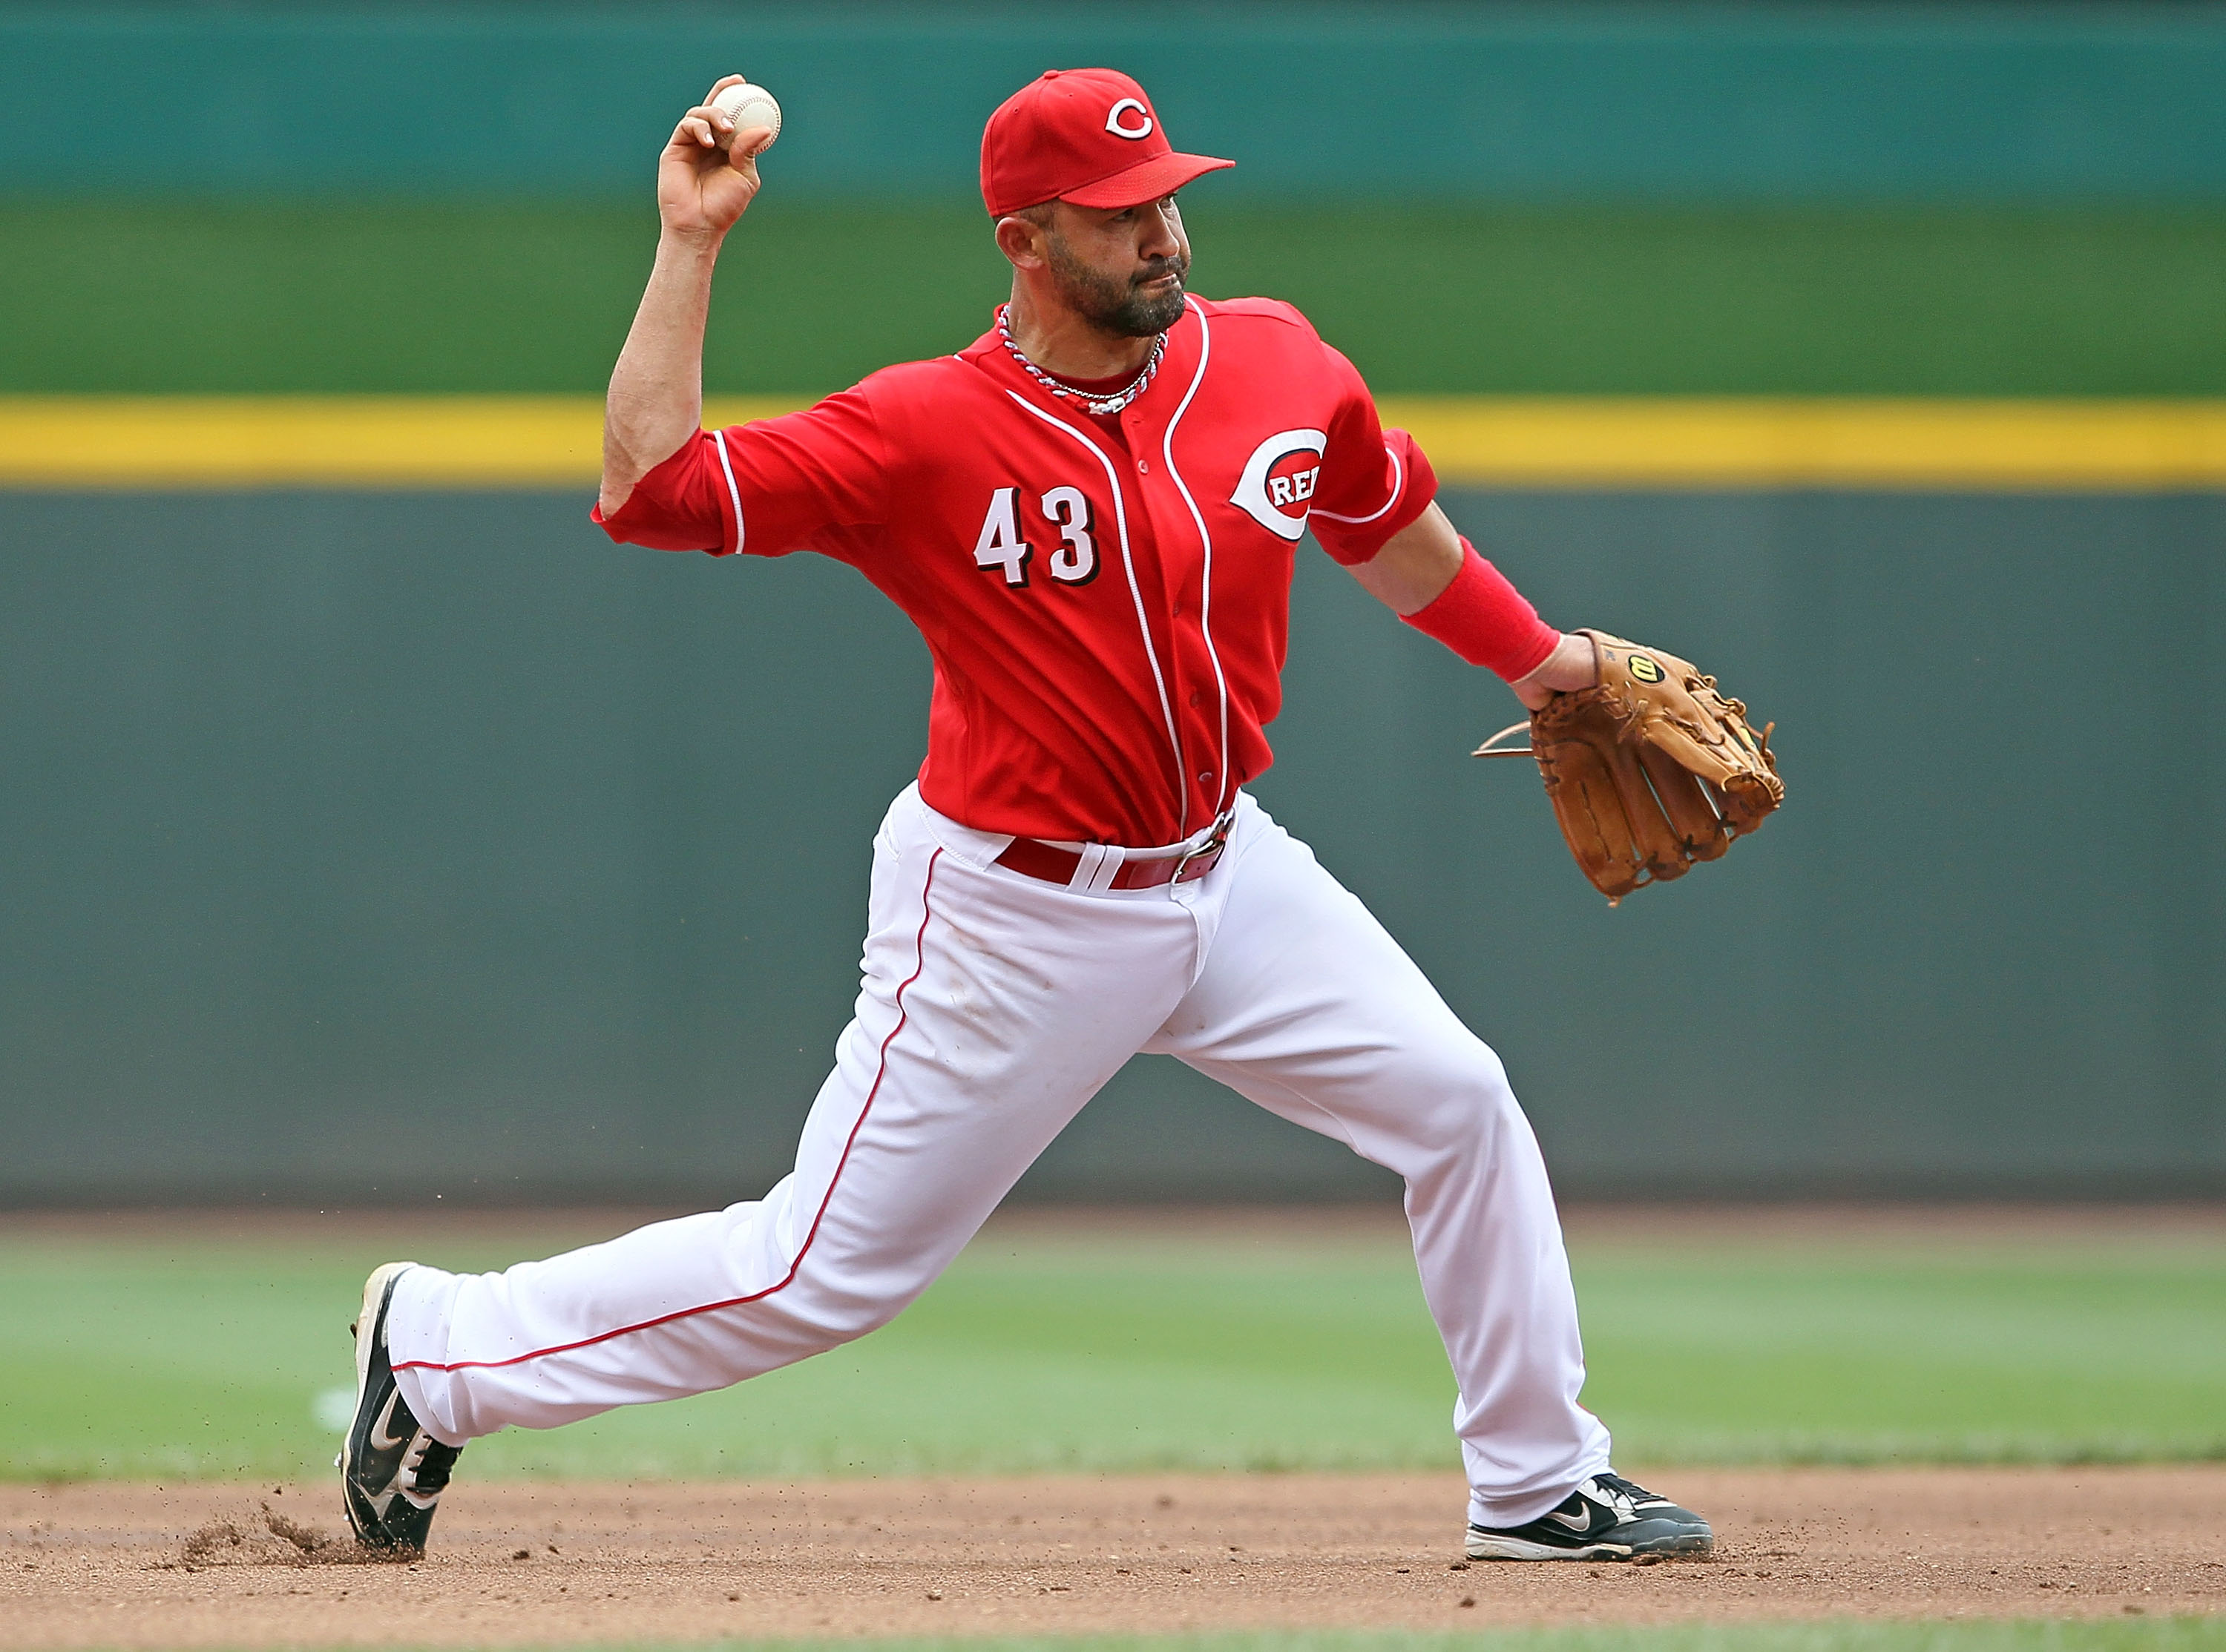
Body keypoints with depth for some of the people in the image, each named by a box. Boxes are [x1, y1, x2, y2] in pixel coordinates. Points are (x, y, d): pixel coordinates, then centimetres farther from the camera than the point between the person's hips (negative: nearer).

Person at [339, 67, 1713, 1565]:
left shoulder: (1278, 366, -3)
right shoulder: (924, 431, -18)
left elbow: (1390, 531, 17)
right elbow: (649, 489, -23)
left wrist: (1543, 660, 18)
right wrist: (691, 248, -26)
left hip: (1227, 872, 6)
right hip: (1016, 920, -6)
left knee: (1460, 1104, 0)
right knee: (823, 1272, -3)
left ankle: (1540, 1486, 16)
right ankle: (440, 1350, 12)